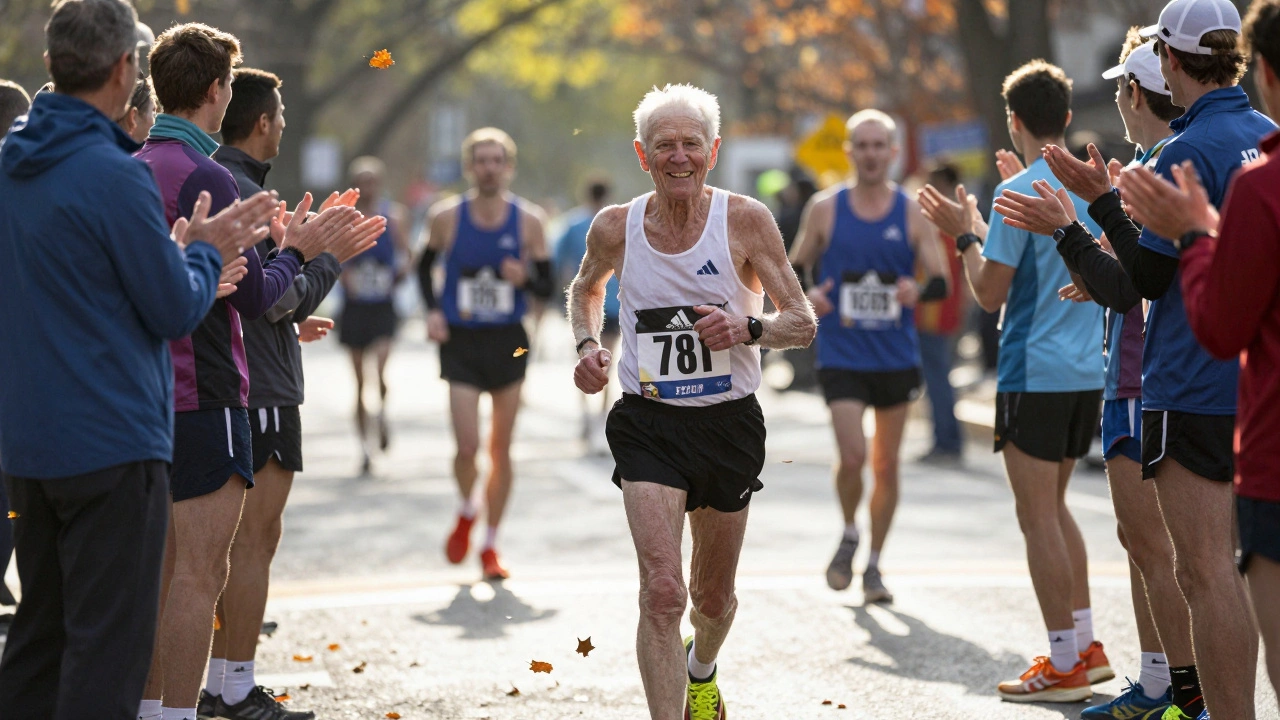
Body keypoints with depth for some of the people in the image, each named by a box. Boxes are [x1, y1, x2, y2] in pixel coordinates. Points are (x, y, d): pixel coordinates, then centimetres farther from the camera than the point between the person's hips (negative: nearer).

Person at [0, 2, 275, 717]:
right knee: (109, 639, -3)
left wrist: (177, 254, 12)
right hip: (111, 443, -8)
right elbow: (177, 312, -12)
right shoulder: (114, 175, -17)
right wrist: (207, 251, 6)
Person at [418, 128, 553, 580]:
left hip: (509, 343, 1)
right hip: (460, 342, -1)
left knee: (500, 450, 5)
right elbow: (425, 265, 14)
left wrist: (525, 279, -19)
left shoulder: (528, 220, -4)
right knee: (467, 446, -11)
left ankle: (491, 547, 19)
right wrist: (432, 310, -1)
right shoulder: (446, 217, -4)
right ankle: (467, 513, 22)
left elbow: (547, 287, 2)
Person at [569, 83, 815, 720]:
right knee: (662, 593, -20)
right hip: (648, 423, -1)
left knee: (713, 599, 18)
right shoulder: (616, 228, -4)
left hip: (729, 423, 1)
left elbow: (803, 322, -6)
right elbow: (586, 288, 19)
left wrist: (748, 328, -26)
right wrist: (587, 345, 0)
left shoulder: (746, 220, -9)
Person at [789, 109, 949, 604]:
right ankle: (849, 535, 12)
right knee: (852, 456, -17)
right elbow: (795, 268, 10)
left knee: (886, 465, 7)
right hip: (841, 355, -2)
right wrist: (807, 295, -13)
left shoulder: (913, 214, 1)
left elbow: (940, 281, 0)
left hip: (897, 358, 2)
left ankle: (873, 566, 21)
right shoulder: (825, 209, 1)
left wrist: (918, 291, -24)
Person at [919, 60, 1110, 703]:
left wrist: (966, 234, 2)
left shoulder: (1018, 193, -14)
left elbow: (990, 293, -13)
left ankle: (1065, 665, 1)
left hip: (1035, 374, -8)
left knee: (1038, 518, -1)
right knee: (1054, 508, 19)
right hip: (1087, 373, 8)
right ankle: (1085, 646, 21)